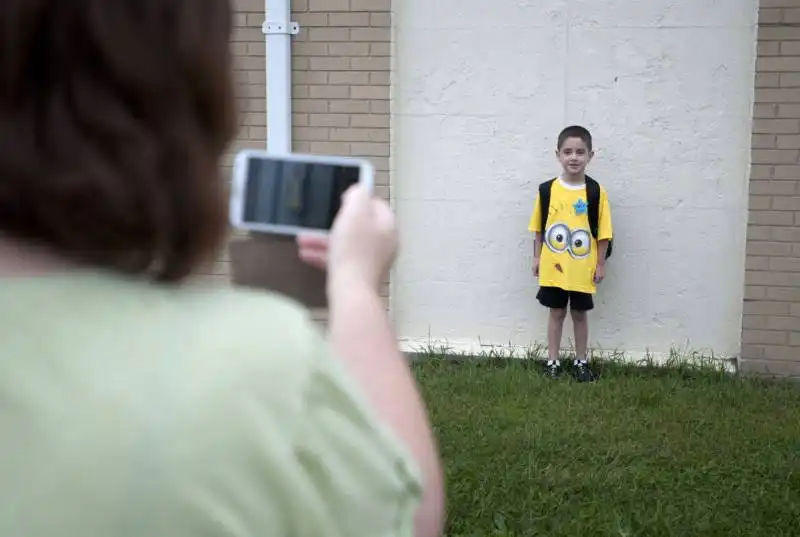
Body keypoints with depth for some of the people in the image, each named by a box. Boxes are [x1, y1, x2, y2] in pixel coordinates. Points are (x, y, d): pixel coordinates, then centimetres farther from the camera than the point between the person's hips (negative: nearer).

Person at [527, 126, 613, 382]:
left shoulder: (596, 192, -9)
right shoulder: (547, 189, -6)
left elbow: (602, 232, -5)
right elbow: (538, 228, 3)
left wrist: (600, 264, -4)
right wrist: (536, 257, 4)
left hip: (582, 268, -1)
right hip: (553, 266, 1)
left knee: (580, 314, 13)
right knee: (556, 312, 13)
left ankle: (581, 361, 29)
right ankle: (553, 361, 24)